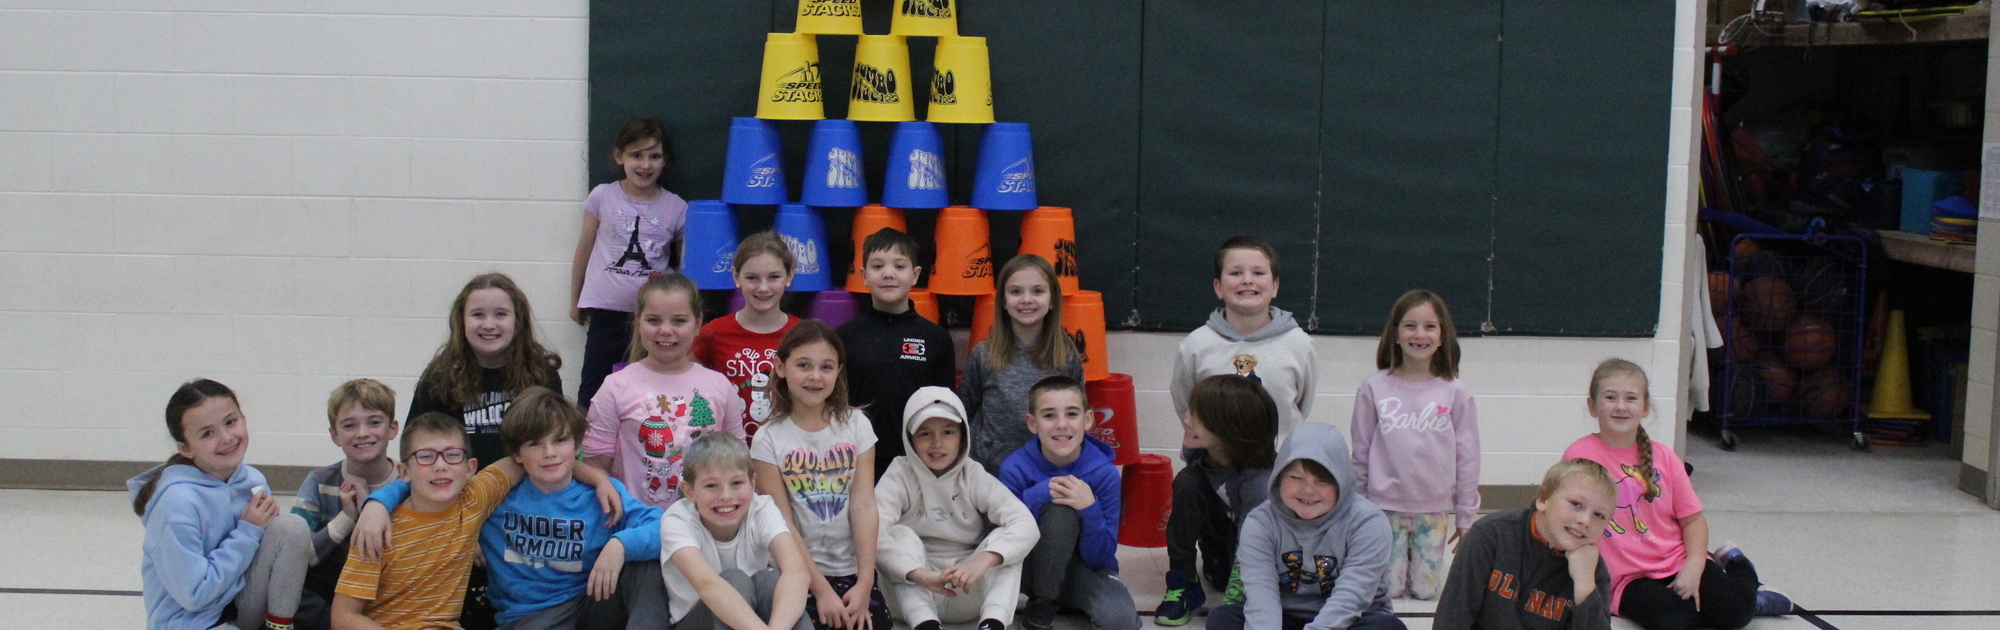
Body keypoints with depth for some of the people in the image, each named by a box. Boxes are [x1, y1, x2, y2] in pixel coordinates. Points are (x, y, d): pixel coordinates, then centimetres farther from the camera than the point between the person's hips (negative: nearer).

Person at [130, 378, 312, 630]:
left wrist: (266, 521, -10)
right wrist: (248, 532, -17)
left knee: (292, 525, -14)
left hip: (240, 607, 7)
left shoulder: (252, 480, -1)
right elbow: (194, 595, -21)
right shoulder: (179, 502, -22)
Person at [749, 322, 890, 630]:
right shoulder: (769, 440, -4)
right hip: (799, 575, -2)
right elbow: (783, 525, -7)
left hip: (853, 574, 2)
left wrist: (865, 582, -13)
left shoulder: (856, 425, 2)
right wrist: (821, 589, -13)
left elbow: (864, 507, -4)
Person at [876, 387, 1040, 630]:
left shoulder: (975, 477, -1)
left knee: (1004, 537, -18)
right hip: (916, 594, -1)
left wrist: (983, 560, -36)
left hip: (969, 595, 1)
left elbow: (1026, 525, -17)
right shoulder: (900, 477, -5)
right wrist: (920, 574, -41)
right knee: (900, 533, -24)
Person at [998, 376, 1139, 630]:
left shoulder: (1104, 473, -15)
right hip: (1030, 569, 0)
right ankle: (1042, 603, -12)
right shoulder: (1015, 468, -15)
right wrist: (1038, 495, -30)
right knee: (1061, 509, -30)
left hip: (1083, 571, 0)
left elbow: (1099, 559, -14)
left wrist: (1090, 509, -31)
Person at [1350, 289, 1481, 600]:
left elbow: (1467, 457, 2)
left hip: (1435, 509, 0)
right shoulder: (1374, 389, -3)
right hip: (1385, 506, 0)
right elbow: (1360, 453, 4)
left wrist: (1466, 515, 4)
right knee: (1389, 588, 2)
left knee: (1426, 589, 5)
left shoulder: (1456, 393, -3)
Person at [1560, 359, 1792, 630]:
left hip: (1679, 563, 2)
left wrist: (1693, 567, -11)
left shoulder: (1662, 457, 3)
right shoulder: (1580, 455, -8)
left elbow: (1693, 519, 6)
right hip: (1629, 577, -2)